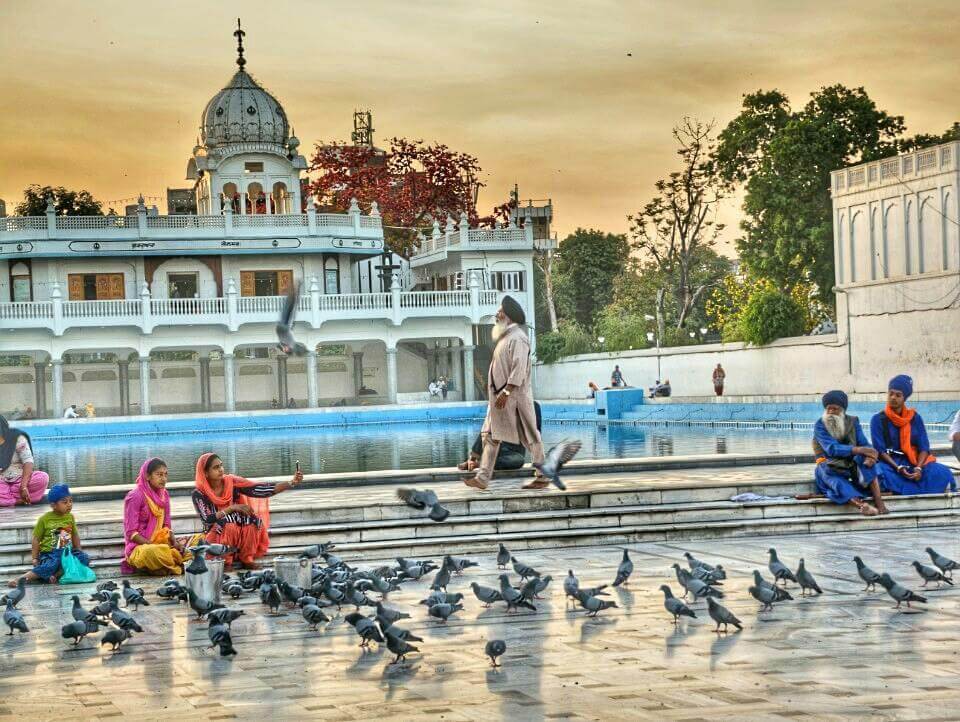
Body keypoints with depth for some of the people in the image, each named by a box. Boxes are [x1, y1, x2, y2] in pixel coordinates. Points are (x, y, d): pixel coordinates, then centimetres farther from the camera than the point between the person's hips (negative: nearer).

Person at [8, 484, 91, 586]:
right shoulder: (44, 519, -4)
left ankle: (57, 575, -31)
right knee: (50, 565, -37)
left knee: (84, 558, -22)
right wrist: (34, 558, -4)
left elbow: (75, 536, 19)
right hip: (50, 554, -5)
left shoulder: (70, 517, 9)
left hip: (67, 552, 5)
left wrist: (79, 552, 15)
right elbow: (36, 539, 0)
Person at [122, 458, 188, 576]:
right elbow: (131, 533, -12)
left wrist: (174, 541, -8)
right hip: (139, 546, -7)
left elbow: (166, 525, 12)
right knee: (152, 552, -41)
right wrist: (152, 545, -21)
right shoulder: (135, 496, -11)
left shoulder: (164, 494, 9)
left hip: (160, 542, 7)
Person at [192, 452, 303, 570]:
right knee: (228, 524, -34)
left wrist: (291, 483, -22)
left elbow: (260, 490, -12)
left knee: (252, 520, -26)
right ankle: (224, 560, -13)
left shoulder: (232, 482, -6)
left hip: (239, 532, 3)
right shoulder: (199, 494, -11)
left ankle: (246, 558, -8)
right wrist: (232, 508, -26)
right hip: (216, 534, -3)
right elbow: (207, 520, -21)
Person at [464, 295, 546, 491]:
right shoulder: (505, 337, 16)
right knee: (491, 435, 5)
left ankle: (543, 476, 8)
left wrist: (506, 392, -25)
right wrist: (498, 394, 19)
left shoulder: (517, 338, -15)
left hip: (516, 396, -10)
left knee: (530, 437, 0)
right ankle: (482, 477, 4)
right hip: (500, 396, 10)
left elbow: (519, 369, -22)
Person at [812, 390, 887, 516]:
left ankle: (878, 501, -40)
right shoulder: (820, 425, -8)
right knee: (838, 484, -38)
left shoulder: (853, 422, 5)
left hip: (851, 465, 3)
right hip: (830, 468, -3)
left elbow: (864, 444, -6)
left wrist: (870, 455, -33)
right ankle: (861, 505, -65)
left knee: (866, 459, -28)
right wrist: (859, 450, -36)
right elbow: (832, 449, -23)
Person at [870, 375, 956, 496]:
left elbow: (924, 447, 0)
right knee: (879, 473, -39)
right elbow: (880, 450, -8)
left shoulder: (915, 418, 6)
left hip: (914, 462, 3)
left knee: (943, 473, -22)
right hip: (890, 463, -3)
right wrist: (898, 468, -22)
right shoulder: (878, 419, -2)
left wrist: (918, 468, -19)